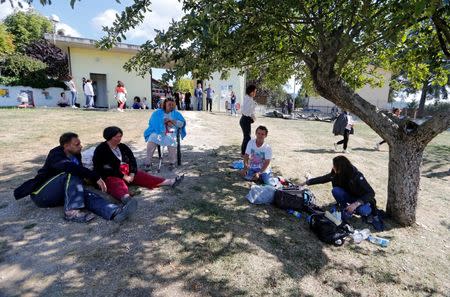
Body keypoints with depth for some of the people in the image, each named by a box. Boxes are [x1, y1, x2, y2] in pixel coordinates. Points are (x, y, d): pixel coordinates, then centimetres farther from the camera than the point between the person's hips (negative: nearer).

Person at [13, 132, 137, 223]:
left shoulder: (76, 155, 5)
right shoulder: (56, 155, -17)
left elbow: (80, 171, 17)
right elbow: (72, 168, -38)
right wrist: (96, 177, -46)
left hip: (62, 193, 5)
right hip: (42, 194, -5)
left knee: (88, 194, -25)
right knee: (71, 174, -29)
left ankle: (115, 212, -51)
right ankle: (72, 211, -39)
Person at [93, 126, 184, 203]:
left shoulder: (122, 147, 10)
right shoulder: (101, 150, -9)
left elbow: (132, 159, 7)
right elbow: (104, 169, -17)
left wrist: (132, 173, -12)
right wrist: (123, 176, -21)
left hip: (126, 172, 7)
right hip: (110, 176, -7)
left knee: (143, 176, -8)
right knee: (118, 184, -38)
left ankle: (170, 182, -20)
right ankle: (126, 199, -75)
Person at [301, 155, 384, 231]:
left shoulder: (357, 177, -30)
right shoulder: (336, 174, -16)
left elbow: (371, 193, -31)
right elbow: (323, 178, -3)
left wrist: (356, 204, -43)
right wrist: (306, 182, -3)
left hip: (363, 200, -4)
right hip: (350, 197, 4)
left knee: (362, 210, -37)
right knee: (335, 190, -25)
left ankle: (368, 213, -1)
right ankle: (346, 210, -6)